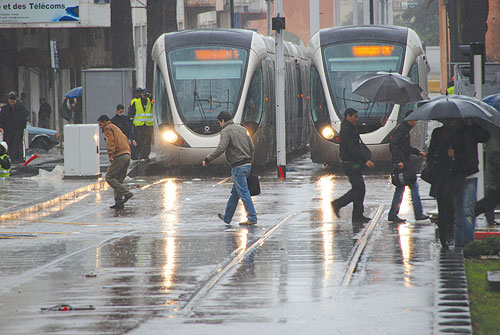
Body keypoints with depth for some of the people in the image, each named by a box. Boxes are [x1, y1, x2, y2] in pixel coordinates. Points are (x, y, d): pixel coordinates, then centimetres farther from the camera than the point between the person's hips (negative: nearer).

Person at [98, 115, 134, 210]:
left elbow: (111, 142, -14)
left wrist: (110, 155, -20)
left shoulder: (108, 128, 0)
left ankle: (126, 193, -17)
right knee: (118, 180, 10)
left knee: (109, 177, -7)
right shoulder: (116, 128, 28)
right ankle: (119, 202, 5)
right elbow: (126, 141, 27)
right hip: (127, 155, 9)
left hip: (119, 156, -9)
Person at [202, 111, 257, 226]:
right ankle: (227, 217, 25)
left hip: (238, 166, -8)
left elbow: (220, 149, -21)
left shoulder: (226, 131, -9)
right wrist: (249, 162, 25)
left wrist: (207, 160, -12)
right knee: (235, 192, 16)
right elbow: (252, 147, 17)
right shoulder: (242, 129, 15)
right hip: (247, 165, 8)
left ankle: (252, 218, -8)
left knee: (243, 193, -6)